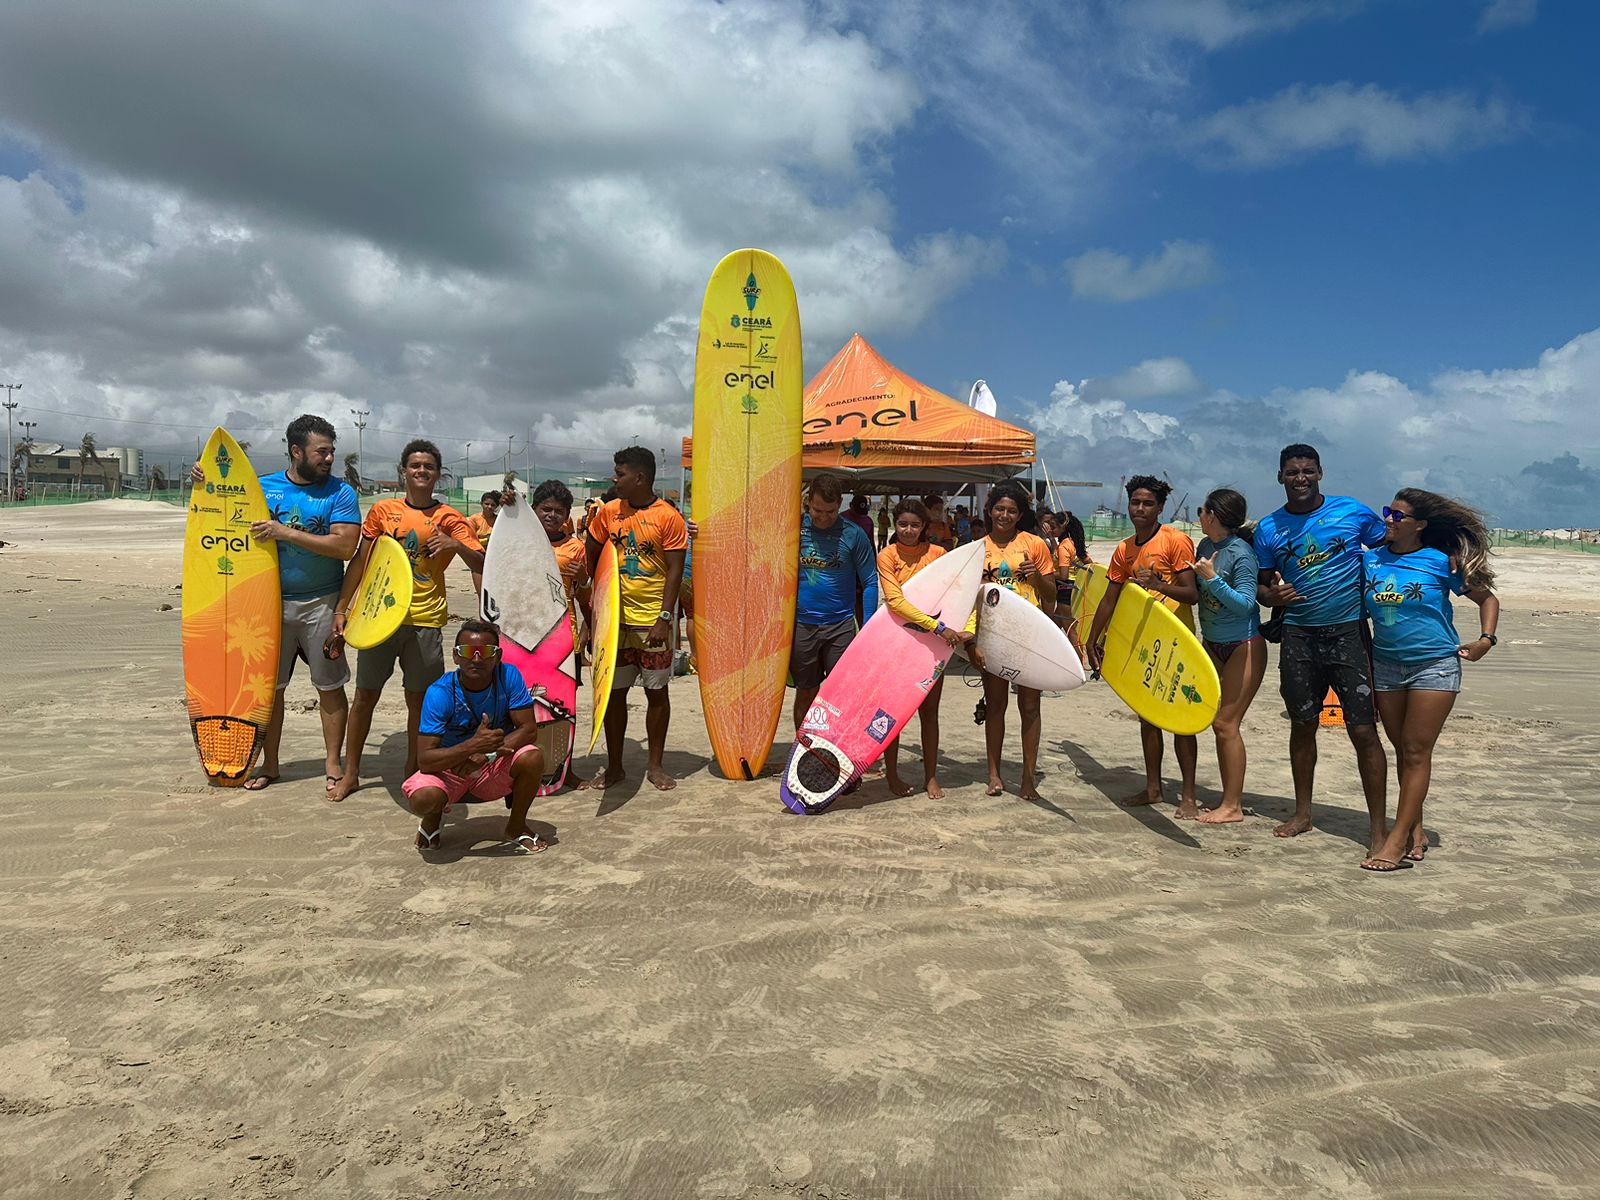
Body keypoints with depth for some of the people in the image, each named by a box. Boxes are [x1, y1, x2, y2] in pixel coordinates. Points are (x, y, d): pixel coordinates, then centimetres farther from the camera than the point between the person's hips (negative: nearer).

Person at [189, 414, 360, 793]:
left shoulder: (340, 493, -5)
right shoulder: (263, 487, 4)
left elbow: (345, 546, -17)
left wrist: (287, 533, -20)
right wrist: (206, 485, -4)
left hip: (321, 604, -3)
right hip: (273, 602, 3)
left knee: (330, 686, 4)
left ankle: (333, 763, 16)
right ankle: (269, 764, 24)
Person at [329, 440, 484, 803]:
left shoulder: (449, 518, 2)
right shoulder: (382, 511, 6)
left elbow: (482, 565, -4)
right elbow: (359, 562, 10)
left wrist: (456, 546, -24)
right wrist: (341, 609, 7)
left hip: (425, 620, -1)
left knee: (419, 698, 7)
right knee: (365, 695, 6)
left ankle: (413, 769, 23)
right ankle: (350, 773, 20)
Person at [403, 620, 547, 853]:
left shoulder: (508, 676, -15)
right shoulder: (439, 693, -21)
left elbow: (529, 730, -17)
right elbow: (424, 759, -26)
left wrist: (485, 753, -33)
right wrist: (474, 745, -42)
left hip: (494, 768, 2)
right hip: (449, 769, -2)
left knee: (532, 759, -28)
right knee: (424, 797, -34)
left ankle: (516, 827, 0)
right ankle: (433, 818, 8)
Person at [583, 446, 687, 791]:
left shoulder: (669, 517, -7)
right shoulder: (608, 512, 4)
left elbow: (675, 571, -8)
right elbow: (591, 559, 13)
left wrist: (665, 617, -15)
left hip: (653, 621, -3)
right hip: (614, 618, 4)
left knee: (656, 691, 6)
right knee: (613, 692, 8)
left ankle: (655, 765, 19)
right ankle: (614, 766, 21)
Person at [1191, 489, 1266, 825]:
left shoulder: (1242, 554, -18)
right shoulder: (1205, 546, 5)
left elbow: (1245, 604, -22)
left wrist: (1212, 578, -27)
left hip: (1244, 646, -8)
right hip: (1212, 645, 8)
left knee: (1226, 723, -8)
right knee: (1219, 723, 9)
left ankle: (1233, 806, 0)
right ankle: (1230, 799, 19)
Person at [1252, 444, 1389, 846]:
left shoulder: (1352, 511, -1)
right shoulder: (1268, 529, 6)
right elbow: (1261, 586, 10)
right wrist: (1273, 595, -13)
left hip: (1349, 633, -2)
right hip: (1298, 636, 3)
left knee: (1364, 730, -4)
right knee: (1302, 724, 12)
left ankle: (1378, 827, 5)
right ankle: (1303, 812, 27)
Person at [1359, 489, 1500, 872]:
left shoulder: (1442, 562, -5)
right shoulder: (1370, 561, 4)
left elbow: (1488, 598, 5)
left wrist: (1486, 639, -7)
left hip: (1434, 665, -4)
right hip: (1386, 665, 4)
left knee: (1417, 751, -4)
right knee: (1402, 750, 10)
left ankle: (1397, 839, -5)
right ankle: (1415, 831, 21)